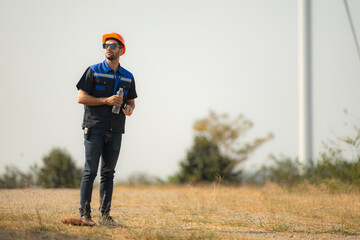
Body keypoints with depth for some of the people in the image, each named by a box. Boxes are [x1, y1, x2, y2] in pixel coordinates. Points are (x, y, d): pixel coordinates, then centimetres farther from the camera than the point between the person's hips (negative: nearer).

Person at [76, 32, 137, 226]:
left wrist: (129, 109, -4)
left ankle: (105, 215, 9)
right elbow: (81, 97, -4)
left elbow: (131, 101, 20)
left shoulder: (128, 77, 13)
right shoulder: (93, 71, 0)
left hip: (115, 130, 4)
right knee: (90, 172, -5)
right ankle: (84, 214, -4)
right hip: (94, 128, -4)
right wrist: (106, 101, -15)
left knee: (108, 173, 6)